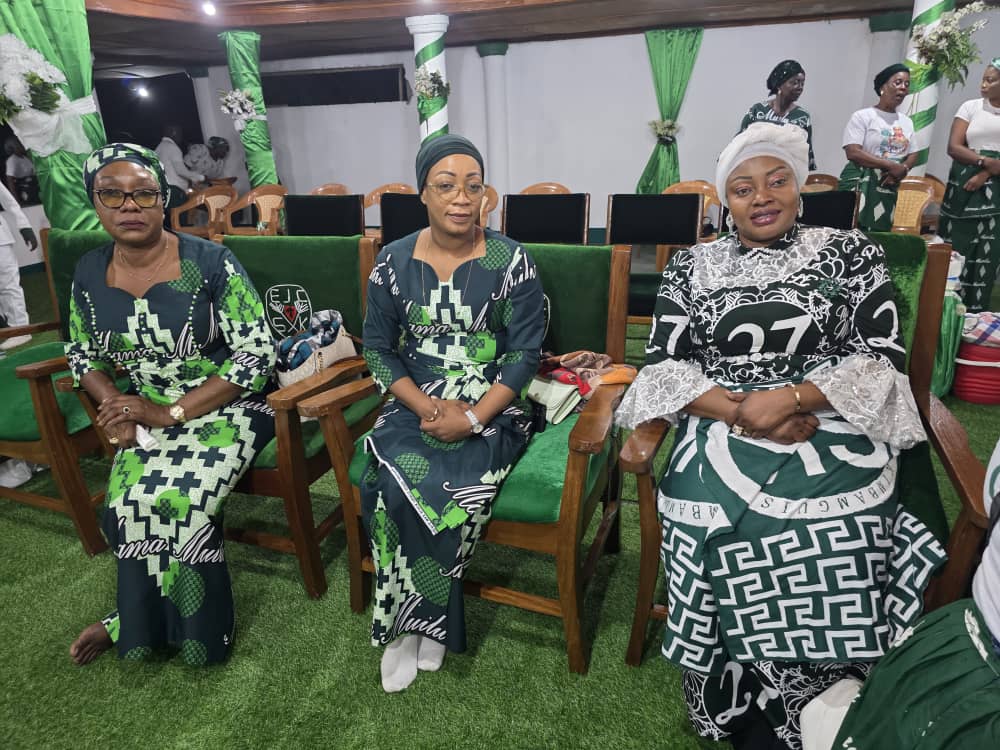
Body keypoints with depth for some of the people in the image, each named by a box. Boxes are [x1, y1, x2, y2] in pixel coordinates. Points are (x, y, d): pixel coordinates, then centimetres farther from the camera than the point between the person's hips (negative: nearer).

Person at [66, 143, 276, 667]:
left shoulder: (210, 263, -13)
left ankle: (135, 624, 4)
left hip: (226, 408, -4)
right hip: (149, 416, 4)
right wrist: (113, 405, -6)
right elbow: (83, 354, 17)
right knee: (129, 505, -21)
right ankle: (143, 623, 8)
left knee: (173, 503, -26)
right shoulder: (89, 273, 3)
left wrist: (172, 412, -18)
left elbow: (257, 354, -16)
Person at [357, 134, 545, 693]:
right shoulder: (394, 261, 4)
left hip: (492, 409, -2)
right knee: (395, 488, -26)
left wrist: (472, 419, -17)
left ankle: (413, 623, 0)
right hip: (415, 405, 3)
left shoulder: (511, 261, -3)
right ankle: (421, 623, -3)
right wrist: (426, 407, -11)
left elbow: (525, 353, -5)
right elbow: (378, 347, 5)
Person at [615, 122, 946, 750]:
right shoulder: (692, 266, 14)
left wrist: (790, 396, -14)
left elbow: (883, 358, 3)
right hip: (720, 435, 1)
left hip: (830, 432, 0)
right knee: (725, 527, -27)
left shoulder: (851, 253, 12)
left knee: (830, 537, -27)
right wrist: (737, 410, -12)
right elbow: (664, 363, 5)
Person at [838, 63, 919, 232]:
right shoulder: (863, 116, -2)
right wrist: (891, 165, -16)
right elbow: (852, 153, -13)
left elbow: (913, 154, 16)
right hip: (861, 185, -6)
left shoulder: (907, 122, 17)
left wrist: (903, 170, -8)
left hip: (889, 188, 6)